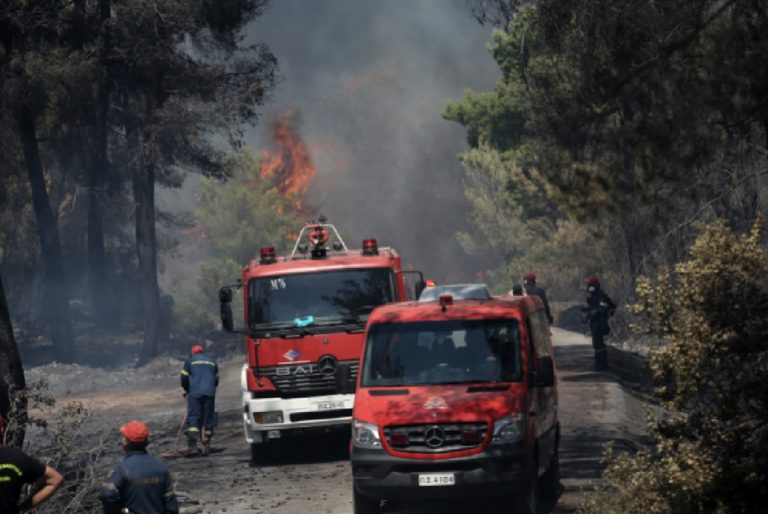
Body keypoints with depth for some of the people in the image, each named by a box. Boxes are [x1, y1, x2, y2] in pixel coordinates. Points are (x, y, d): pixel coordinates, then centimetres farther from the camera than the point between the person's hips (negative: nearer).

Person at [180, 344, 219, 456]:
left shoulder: (190, 361, 9)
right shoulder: (212, 361, 20)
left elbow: (184, 379, 5)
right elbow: (216, 381, 20)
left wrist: (187, 390, 22)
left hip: (195, 394, -3)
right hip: (210, 394, 3)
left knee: (193, 419, -5)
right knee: (208, 420, 7)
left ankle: (192, 446, -19)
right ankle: (206, 446, 5)